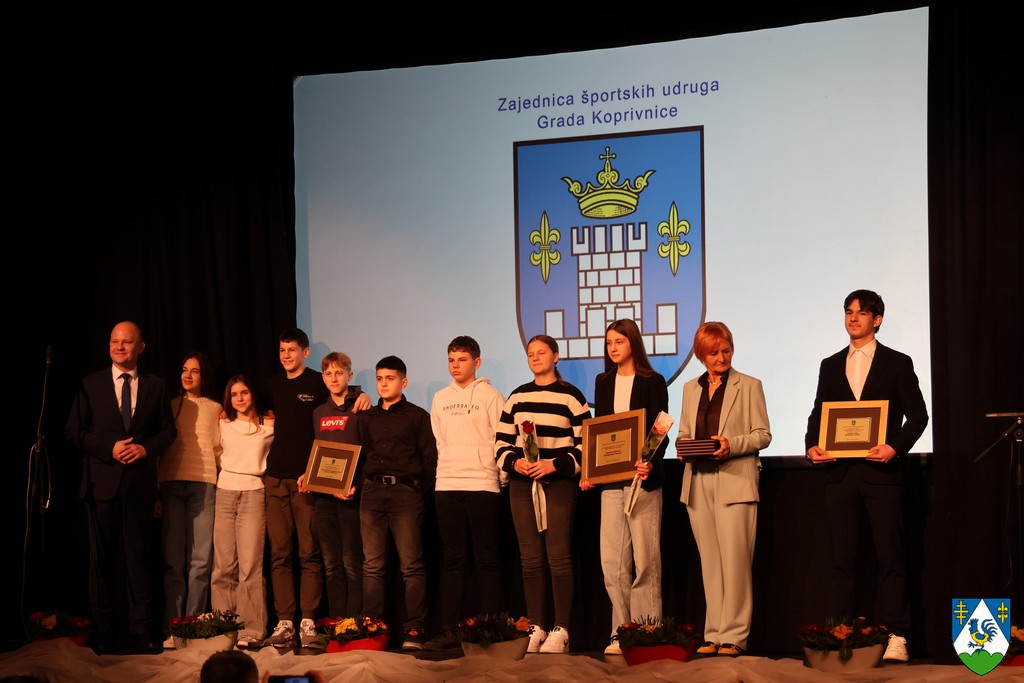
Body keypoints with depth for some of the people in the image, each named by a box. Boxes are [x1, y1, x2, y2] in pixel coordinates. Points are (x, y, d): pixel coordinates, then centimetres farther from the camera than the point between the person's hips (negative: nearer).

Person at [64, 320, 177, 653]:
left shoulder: (155, 386, 8)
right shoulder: (91, 385, 5)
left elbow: (168, 429, 9)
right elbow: (73, 431, 1)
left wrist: (146, 447, -11)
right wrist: (109, 448, -12)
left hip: (139, 484, 0)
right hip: (102, 483, 0)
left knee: (140, 557, 2)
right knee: (101, 559, 5)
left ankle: (140, 633, 8)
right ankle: (101, 634, 13)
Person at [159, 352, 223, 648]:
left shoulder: (216, 409, 16)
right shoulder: (170, 406, 16)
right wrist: (155, 491, 5)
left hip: (204, 484, 0)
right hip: (171, 484, 0)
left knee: (201, 560, -5)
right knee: (173, 560, -4)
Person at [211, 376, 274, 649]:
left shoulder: (269, 425, 5)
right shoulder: (223, 424, 13)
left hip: (253, 494, -3)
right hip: (224, 493, 3)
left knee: (250, 565, -8)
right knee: (223, 565, 1)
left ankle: (252, 630, -6)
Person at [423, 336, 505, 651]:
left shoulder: (490, 396, 0)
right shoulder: (440, 399, 15)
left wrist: (500, 476, -5)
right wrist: (445, 468, 10)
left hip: (482, 484, -4)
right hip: (446, 485, 5)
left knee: (486, 558, -1)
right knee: (452, 559, 6)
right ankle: (448, 628, 8)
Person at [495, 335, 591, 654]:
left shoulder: (571, 396, 0)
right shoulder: (516, 397, 13)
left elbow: (586, 445, -3)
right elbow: (501, 442, 14)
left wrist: (556, 464, -15)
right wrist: (514, 461, -6)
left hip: (558, 484, -4)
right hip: (522, 484, 4)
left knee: (559, 558, -5)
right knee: (530, 560, 5)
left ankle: (560, 631, -1)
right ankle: (536, 628, 11)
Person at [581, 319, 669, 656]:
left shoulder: (652, 382, 1)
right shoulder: (603, 382, 15)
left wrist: (650, 463, -22)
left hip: (642, 478, -4)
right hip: (610, 478, 5)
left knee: (644, 558, -3)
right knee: (612, 559, 0)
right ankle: (622, 632, 6)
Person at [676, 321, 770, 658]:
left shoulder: (749, 386, 4)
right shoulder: (691, 389, 17)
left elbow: (763, 435, 1)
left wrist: (732, 445, -15)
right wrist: (685, 445, -2)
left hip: (735, 481, -4)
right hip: (699, 482, 4)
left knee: (734, 560, -8)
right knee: (709, 562, 5)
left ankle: (734, 635, -4)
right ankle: (713, 634, 8)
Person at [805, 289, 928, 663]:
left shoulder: (897, 363, 4)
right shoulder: (830, 365, 14)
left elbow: (917, 413, 0)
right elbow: (818, 413, 15)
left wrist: (896, 447, -16)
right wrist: (812, 445, -4)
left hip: (881, 470, -3)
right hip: (840, 472, 4)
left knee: (889, 555, -1)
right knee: (842, 557, 6)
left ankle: (895, 637, 3)